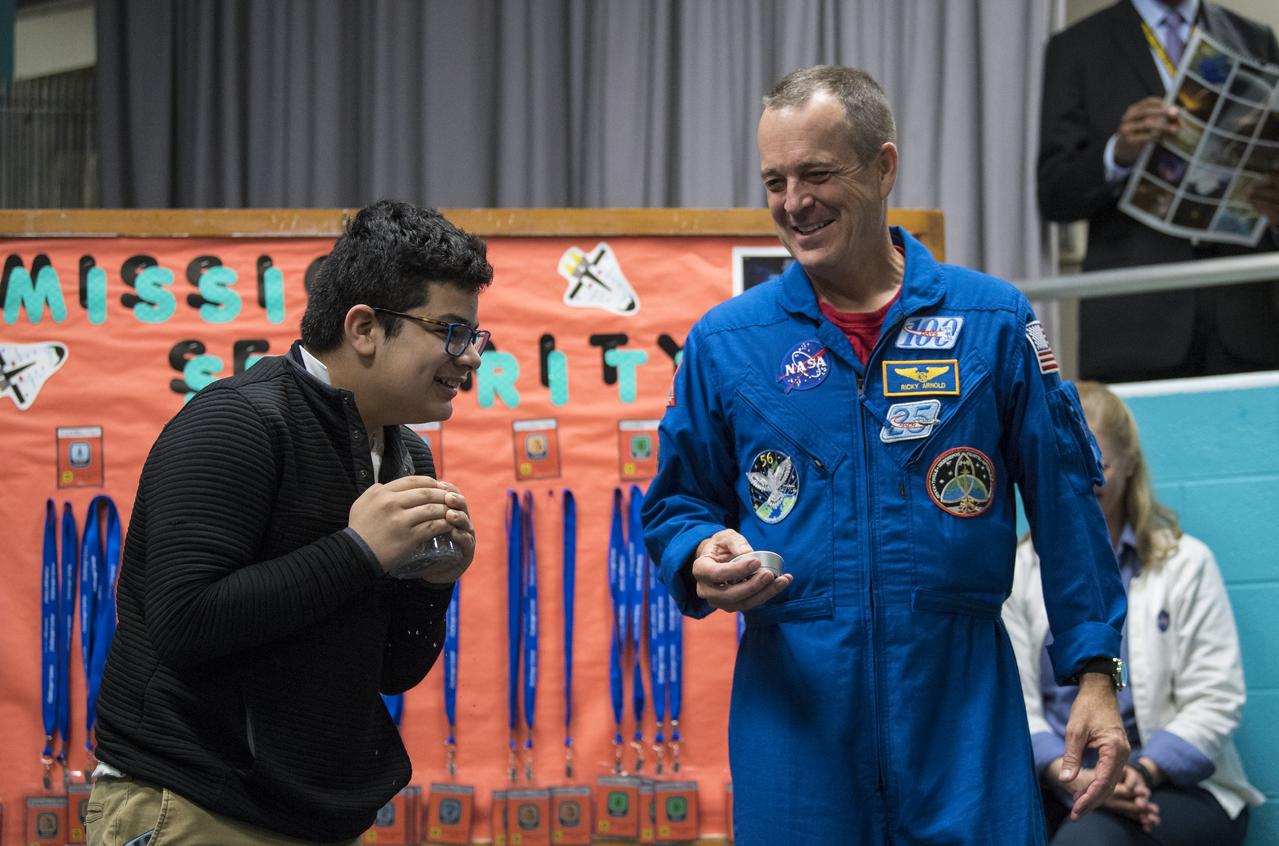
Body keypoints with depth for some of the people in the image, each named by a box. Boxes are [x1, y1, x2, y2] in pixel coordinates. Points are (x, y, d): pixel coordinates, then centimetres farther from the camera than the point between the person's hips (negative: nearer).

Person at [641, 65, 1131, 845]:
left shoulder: (994, 322, 2)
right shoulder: (724, 342, 5)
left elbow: (1066, 504, 5)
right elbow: (677, 505, 15)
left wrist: (1095, 673, 1)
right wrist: (703, 558, -8)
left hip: (963, 704, -1)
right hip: (794, 704, 1)